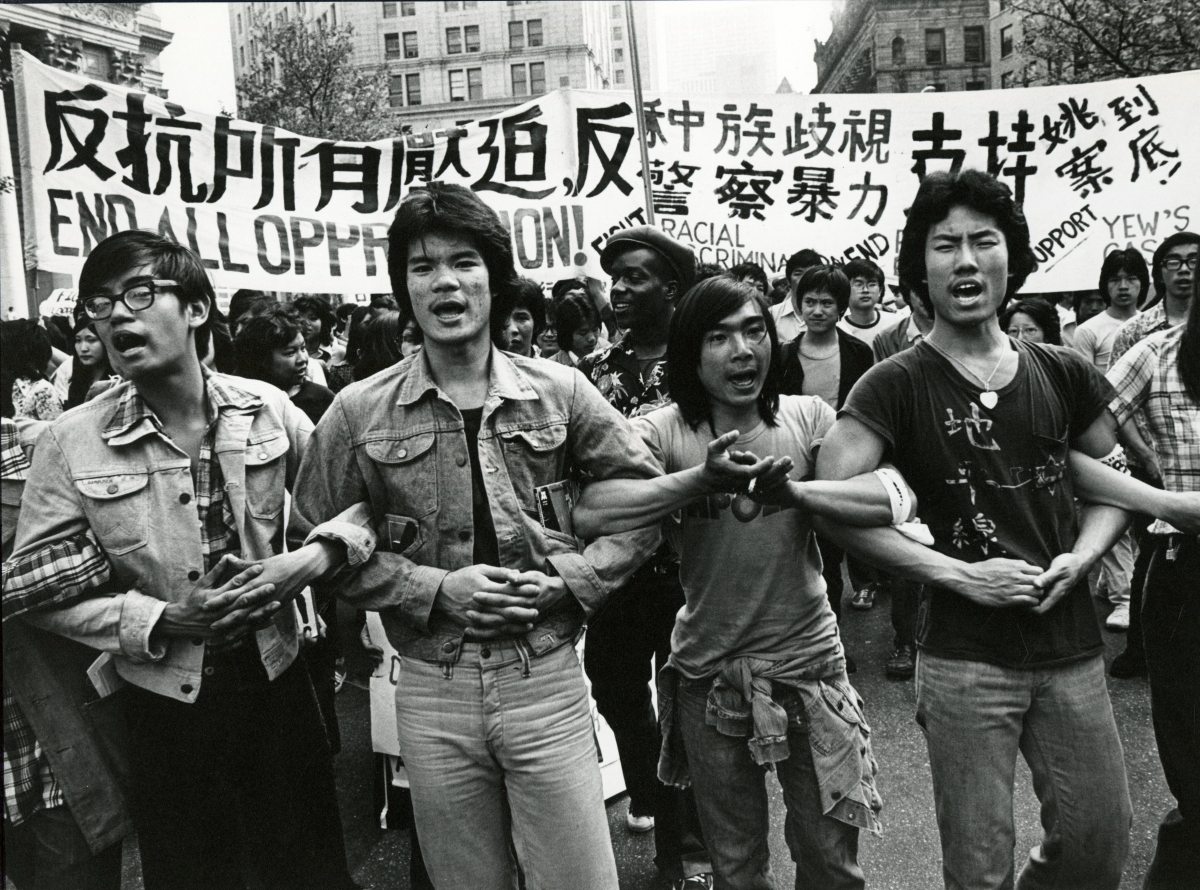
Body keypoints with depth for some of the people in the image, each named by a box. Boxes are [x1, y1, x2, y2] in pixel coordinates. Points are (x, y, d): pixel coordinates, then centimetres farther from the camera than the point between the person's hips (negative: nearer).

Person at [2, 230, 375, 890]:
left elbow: (359, 497, 3)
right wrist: (165, 620, -18)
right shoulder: (70, 444, -9)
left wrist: (308, 562, -15)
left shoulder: (267, 409, -5)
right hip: (166, 706, -1)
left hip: (277, 681, 1)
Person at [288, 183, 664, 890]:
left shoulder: (560, 392, -2)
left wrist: (570, 579, -8)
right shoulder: (359, 413, -3)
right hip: (432, 694, 1)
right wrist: (434, 588, -10)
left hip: (548, 680, 0)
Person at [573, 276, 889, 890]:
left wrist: (792, 490, -31)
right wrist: (701, 479, -32)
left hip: (808, 662, 1)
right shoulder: (662, 431, -8)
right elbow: (590, 512, -24)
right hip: (710, 678, 0)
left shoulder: (808, 418, -3)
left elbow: (884, 504, -16)